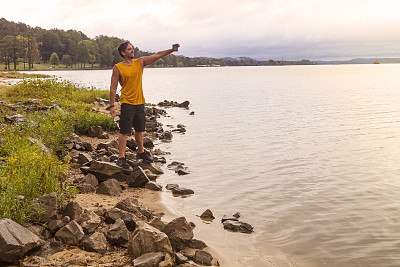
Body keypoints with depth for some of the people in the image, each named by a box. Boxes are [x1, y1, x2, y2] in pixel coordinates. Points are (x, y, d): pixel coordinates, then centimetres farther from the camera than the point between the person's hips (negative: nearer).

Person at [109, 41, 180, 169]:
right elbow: (113, 88, -5)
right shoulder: (118, 68, -6)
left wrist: (172, 50, -9)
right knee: (124, 131, -6)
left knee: (139, 130, 16)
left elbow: (157, 55, 2)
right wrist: (112, 106, -8)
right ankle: (121, 158, -1)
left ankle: (141, 152, 31)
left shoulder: (140, 62, 6)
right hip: (127, 103, -5)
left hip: (140, 102, 5)